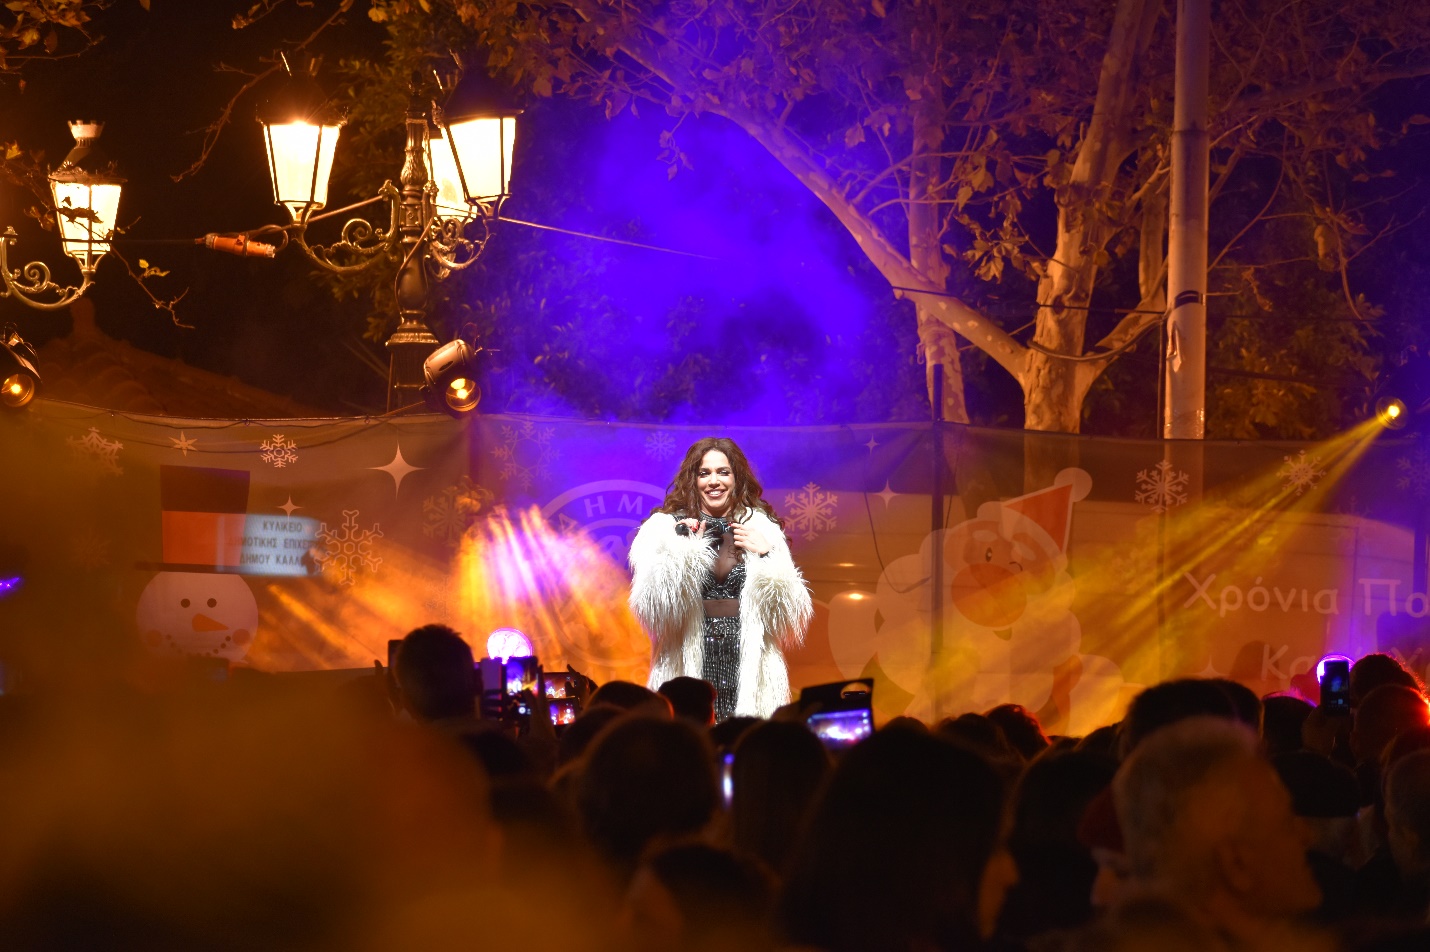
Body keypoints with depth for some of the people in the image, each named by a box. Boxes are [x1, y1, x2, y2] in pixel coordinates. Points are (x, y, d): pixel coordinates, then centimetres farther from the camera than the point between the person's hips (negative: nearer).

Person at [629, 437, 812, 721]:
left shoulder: (762, 530, 12)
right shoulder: (664, 528, 7)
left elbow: (791, 614, 7)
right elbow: (652, 611, -5)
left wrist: (766, 556, -4)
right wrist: (680, 547, -12)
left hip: (748, 673, 1)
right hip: (689, 669, -1)